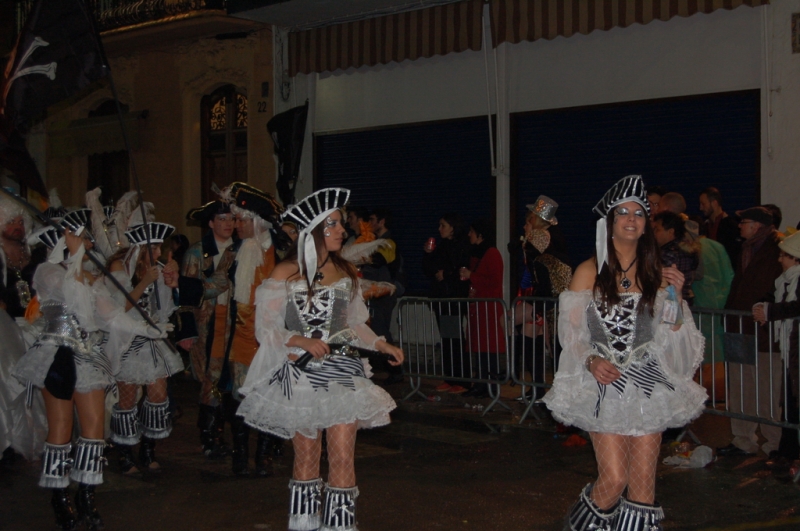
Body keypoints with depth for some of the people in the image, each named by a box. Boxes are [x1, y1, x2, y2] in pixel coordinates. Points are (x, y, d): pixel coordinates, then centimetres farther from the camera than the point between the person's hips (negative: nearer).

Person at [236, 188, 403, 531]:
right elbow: (265, 329, -7)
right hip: (300, 376, -3)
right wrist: (301, 341, -22)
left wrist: (380, 344, 2)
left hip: (341, 373, 3)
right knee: (306, 458, 5)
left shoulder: (345, 273, 8)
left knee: (342, 458, -4)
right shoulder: (286, 273, -6)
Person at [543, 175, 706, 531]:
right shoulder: (590, 272, 1)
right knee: (615, 479, -8)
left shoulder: (655, 273, 9)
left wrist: (676, 296, -8)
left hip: (647, 385, 3)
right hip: (606, 385, -3)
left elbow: (671, 334, 7)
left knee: (643, 481, 1)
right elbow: (571, 331, -2)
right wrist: (592, 361, -19)